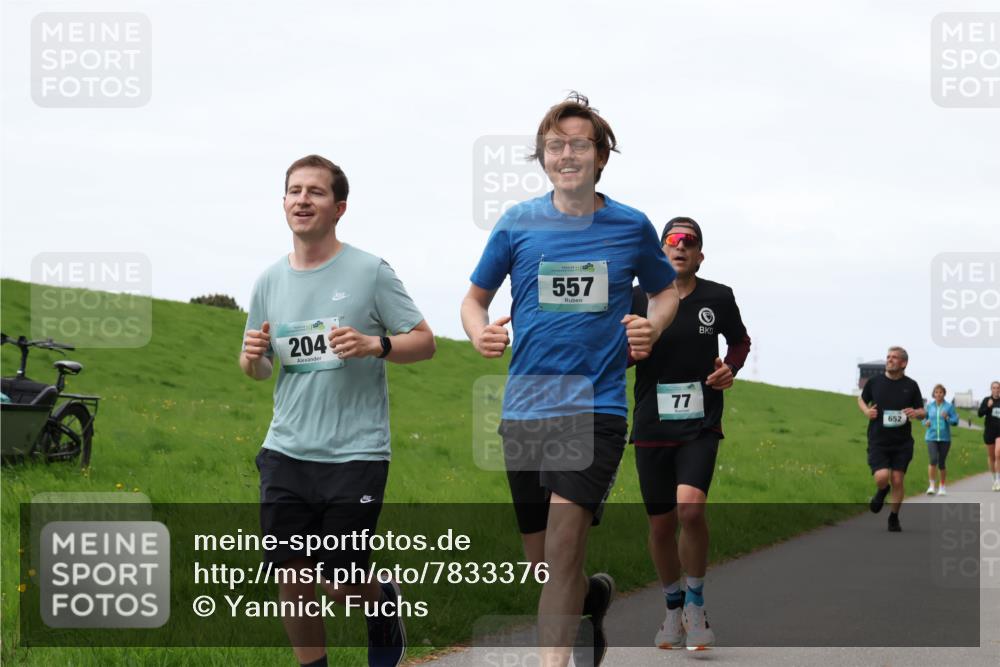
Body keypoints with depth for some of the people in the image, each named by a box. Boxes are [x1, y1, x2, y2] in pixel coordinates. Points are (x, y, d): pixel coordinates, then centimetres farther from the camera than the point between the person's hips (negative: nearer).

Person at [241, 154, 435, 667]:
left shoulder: (370, 272, -4)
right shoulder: (270, 280, 9)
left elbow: (424, 341, -1)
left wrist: (374, 345, -19)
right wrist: (252, 356, -5)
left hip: (355, 454, -4)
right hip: (286, 452, 4)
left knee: (342, 584, -1)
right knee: (291, 577, 2)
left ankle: (384, 604, 33)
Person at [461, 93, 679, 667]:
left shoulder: (631, 226, 2)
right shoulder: (519, 223, 3)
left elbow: (668, 290, 19)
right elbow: (475, 298, 13)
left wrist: (652, 326, -3)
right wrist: (481, 333, -10)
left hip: (596, 407, -2)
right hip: (525, 409, 3)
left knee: (563, 542, -20)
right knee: (542, 560, 10)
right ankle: (594, 596, 43)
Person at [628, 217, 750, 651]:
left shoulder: (718, 298, 2)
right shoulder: (638, 299, 1)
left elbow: (740, 340, 20)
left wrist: (730, 368, -1)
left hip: (701, 425, -1)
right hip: (652, 428, 2)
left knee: (690, 508, -23)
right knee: (660, 523, 6)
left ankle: (696, 603, -3)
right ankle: (673, 607, 28)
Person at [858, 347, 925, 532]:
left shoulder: (911, 386, 1)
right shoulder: (874, 382, 0)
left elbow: (923, 412, 8)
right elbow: (861, 399, 18)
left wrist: (916, 413, -15)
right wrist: (866, 410, -3)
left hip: (902, 443, 1)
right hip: (878, 441, -1)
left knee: (897, 481, 1)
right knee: (881, 477, -18)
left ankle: (894, 518, 21)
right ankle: (882, 491, 20)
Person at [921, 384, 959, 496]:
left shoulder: (949, 406, 0)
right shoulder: (929, 406, 6)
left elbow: (955, 421, -2)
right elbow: (925, 418, 19)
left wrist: (947, 418, -20)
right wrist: (926, 422, -3)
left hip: (945, 438, 0)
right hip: (931, 437, 0)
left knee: (941, 463, 4)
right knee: (933, 460, -19)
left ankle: (942, 486, 22)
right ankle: (932, 485, -11)